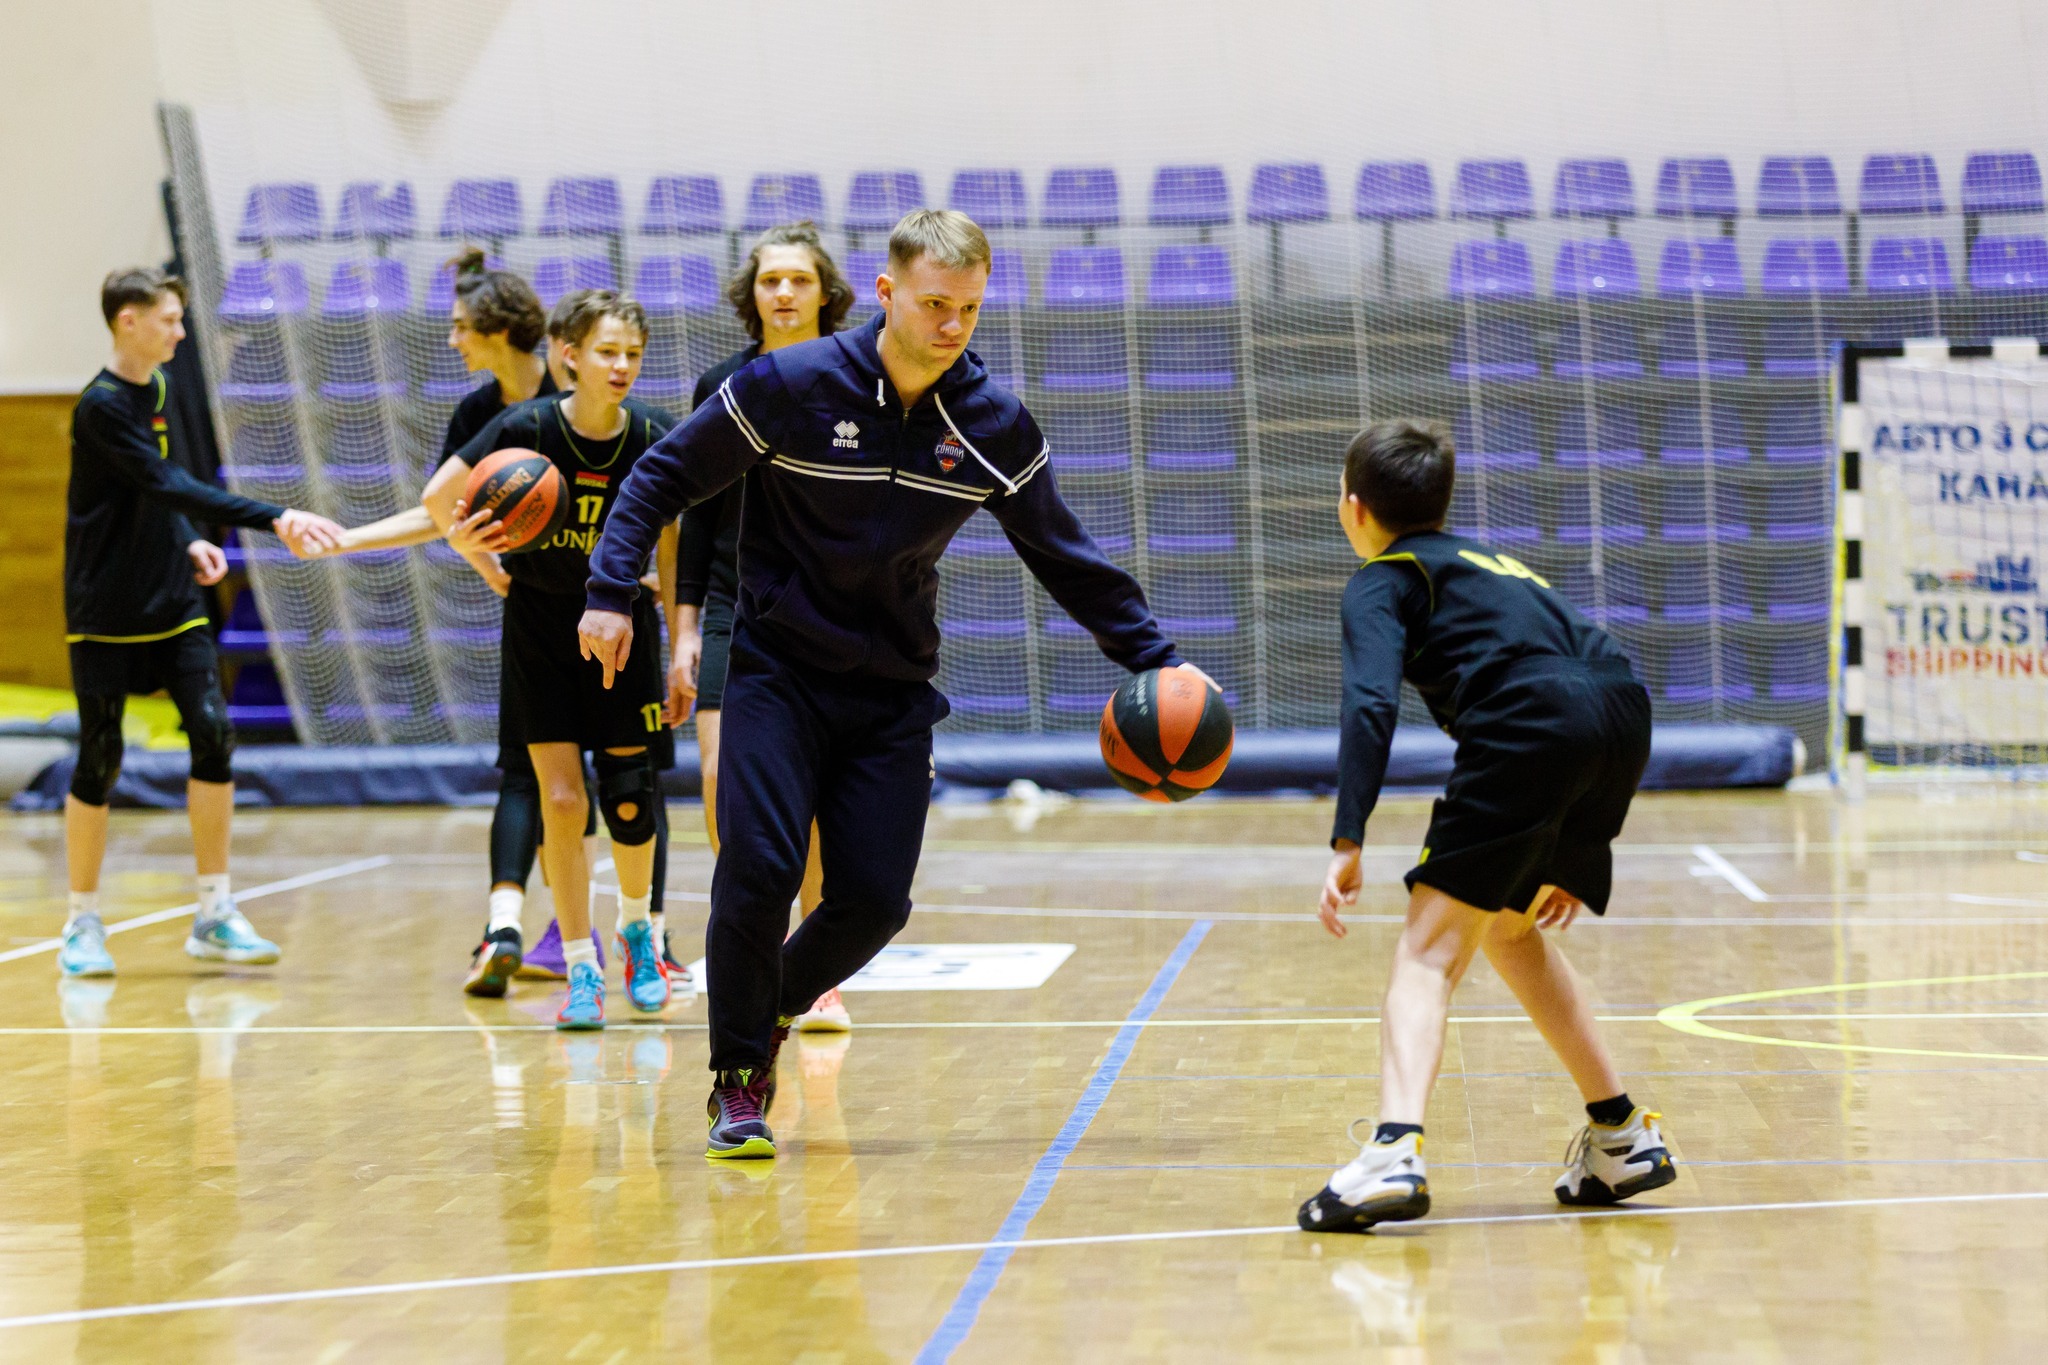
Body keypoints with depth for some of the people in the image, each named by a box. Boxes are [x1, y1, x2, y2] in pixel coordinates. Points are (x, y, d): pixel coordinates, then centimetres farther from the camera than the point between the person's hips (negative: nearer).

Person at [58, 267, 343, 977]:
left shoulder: (157, 388, 10)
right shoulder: (101, 406, -16)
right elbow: (167, 487, -26)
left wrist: (191, 542, 3)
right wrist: (275, 518, -33)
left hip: (172, 600, 7)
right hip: (105, 611, -7)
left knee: (213, 732, -7)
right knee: (99, 759, -2)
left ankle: (214, 915, -1)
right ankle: (83, 924, 13)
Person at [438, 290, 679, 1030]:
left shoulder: (655, 440, -15)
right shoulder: (527, 428, -19)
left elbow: (670, 545, -1)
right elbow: (440, 500, -5)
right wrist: (471, 544, -25)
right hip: (540, 626, -1)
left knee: (629, 797, 1)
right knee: (560, 797, -7)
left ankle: (636, 926, 30)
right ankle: (580, 969, 4)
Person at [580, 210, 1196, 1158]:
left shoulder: (995, 428, -4)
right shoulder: (792, 386, -13)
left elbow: (1064, 558, 6)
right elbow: (668, 474, -3)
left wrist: (1157, 661, 1)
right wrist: (613, 592, -13)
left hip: (894, 693, 3)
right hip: (778, 671, -3)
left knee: (875, 901, -5)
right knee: (759, 868, -18)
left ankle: (769, 1014, 25)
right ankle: (738, 1080, 2)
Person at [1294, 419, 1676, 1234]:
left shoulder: (1383, 580, 14)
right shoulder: (1491, 564, 36)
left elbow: (1371, 704, -5)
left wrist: (1348, 843, -12)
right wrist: (1564, 855, 40)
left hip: (1528, 730, -7)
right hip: (1623, 715, 7)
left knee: (1429, 952, -5)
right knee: (1508, 928, 26)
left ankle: (1395, 1152, -28)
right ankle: (1622, 1139, 29)